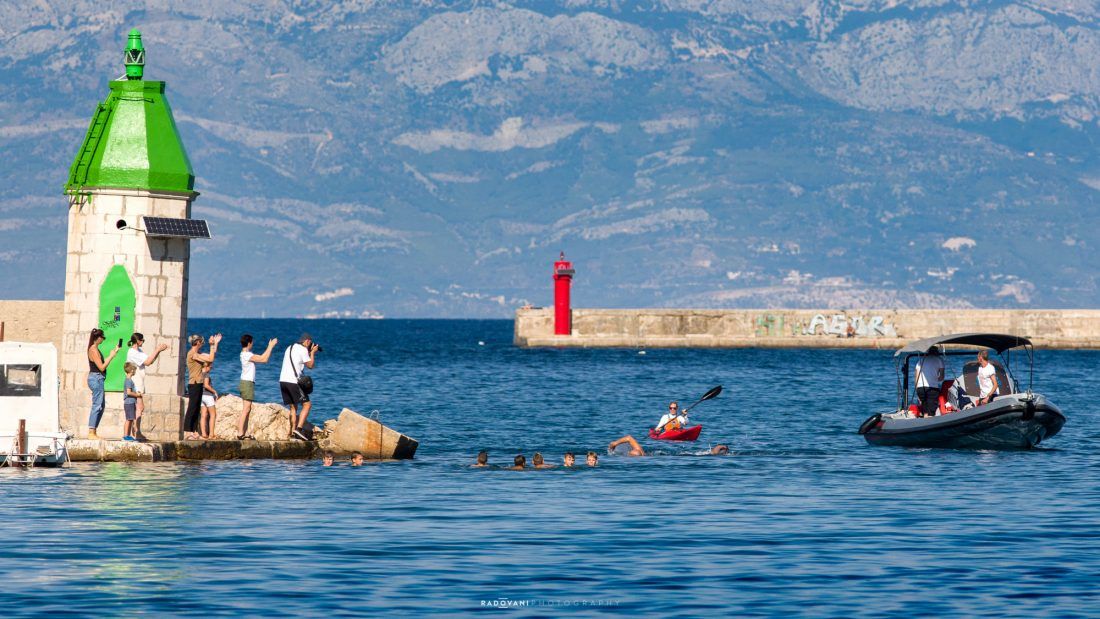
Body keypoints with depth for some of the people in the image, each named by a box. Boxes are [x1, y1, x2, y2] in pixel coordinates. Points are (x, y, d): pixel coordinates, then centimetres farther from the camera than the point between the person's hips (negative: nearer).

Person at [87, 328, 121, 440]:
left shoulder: (95, 349, 15)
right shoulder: (94, 350, -15)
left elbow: (103, 363, 19)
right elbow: (101, 367, -18)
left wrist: (114, 352, 19)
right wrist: (111, 356, -11)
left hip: (97, 379, 10)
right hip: (96, 378, -10)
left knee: (100, 406, 13)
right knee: (97, 406, -9)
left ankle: (93, 432, 16)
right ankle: (91, 432, -9)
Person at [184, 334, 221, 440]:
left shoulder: (197, 354, 15)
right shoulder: (192, 354, -14)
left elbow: (213, 355, 22)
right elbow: (210, 359, -19)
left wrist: (215, 343, 19)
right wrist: (212, 345, -12)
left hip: (198, 385, 10)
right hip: (194, 384, -10)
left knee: (197, 410, 9)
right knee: (192, 409, -10)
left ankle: (194, 432, 11)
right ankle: (187, 432, -11)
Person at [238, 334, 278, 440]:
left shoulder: (245, 354, 12)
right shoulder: (247, 355, -17)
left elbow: (261, 357, 22)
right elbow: (264, 359, -19)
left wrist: (269, 347, 22)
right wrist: (271, 346, -11)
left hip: (246, 383, 10)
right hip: (247, 383, -10)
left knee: (246, 409, 13)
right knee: (246, 409, -10)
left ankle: (245, 432, 15)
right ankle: (240, 433, -13)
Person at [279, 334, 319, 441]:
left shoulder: (290, 348, 20)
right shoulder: (303, 350, -5)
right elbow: (310, 365, -1)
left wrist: (310, 353, 28)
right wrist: (312, 353, 12)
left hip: (283, 380, 8)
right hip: (293, 381, -8)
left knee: (293, 407, 13)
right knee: (307, 404, -1)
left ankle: (292, 433, 6)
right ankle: (298, 428, -14)